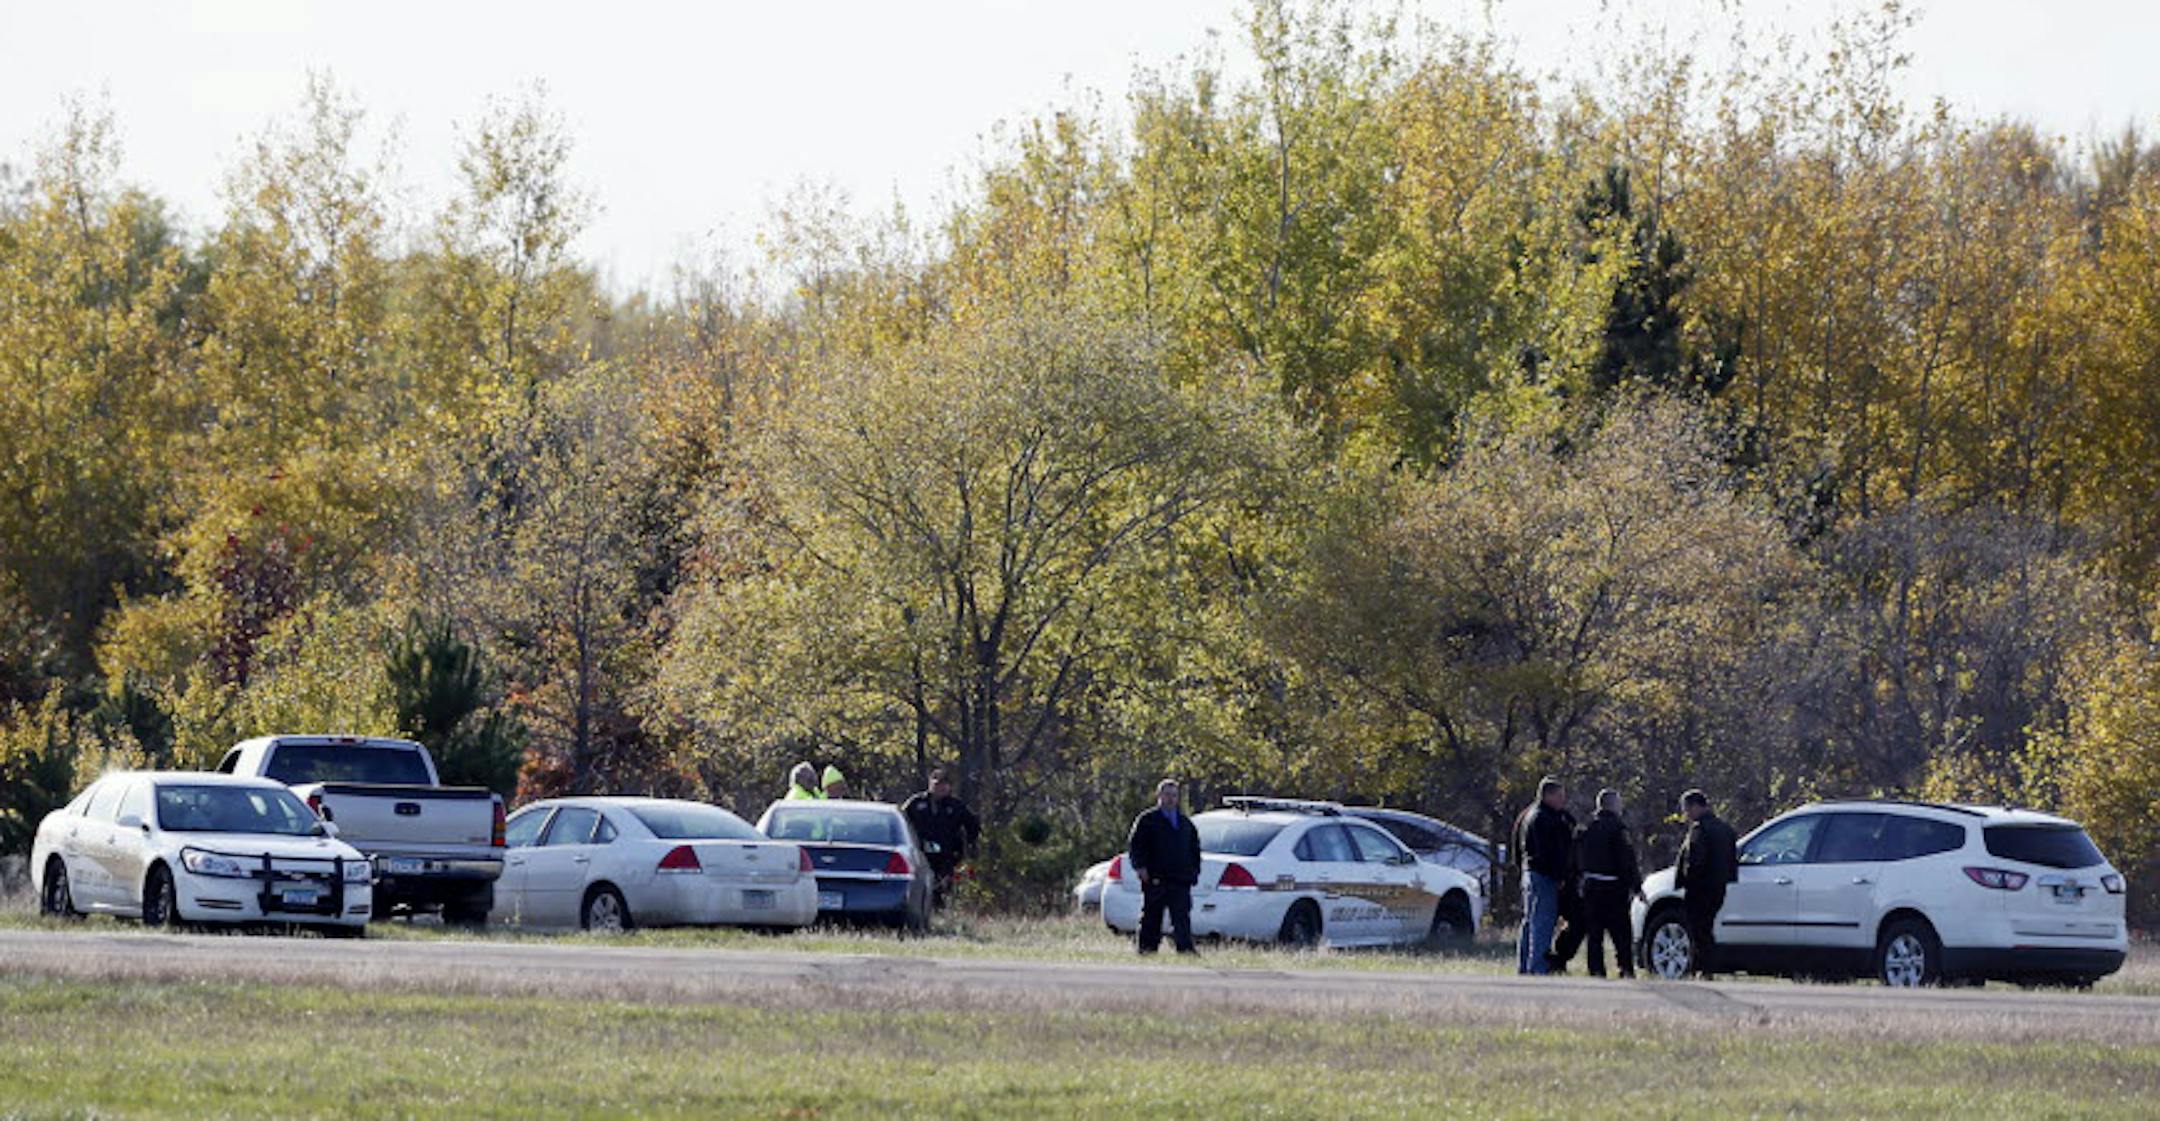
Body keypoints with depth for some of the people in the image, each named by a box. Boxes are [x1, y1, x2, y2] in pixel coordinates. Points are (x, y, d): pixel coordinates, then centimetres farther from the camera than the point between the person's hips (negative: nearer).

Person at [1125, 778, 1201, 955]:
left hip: (1181, 881, 3)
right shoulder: (1147, 820, 4)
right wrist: (1140, 867, -15)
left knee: (1182, 919, -5)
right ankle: (1147, 949, 7)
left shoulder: (1186, 822, 19)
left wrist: (1194, 871, 13)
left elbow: (1195, 849, 26)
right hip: (1155, 881, -3)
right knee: (1151, 919, 1)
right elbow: (1134, 847, -1)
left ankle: (1185, 949, -10)